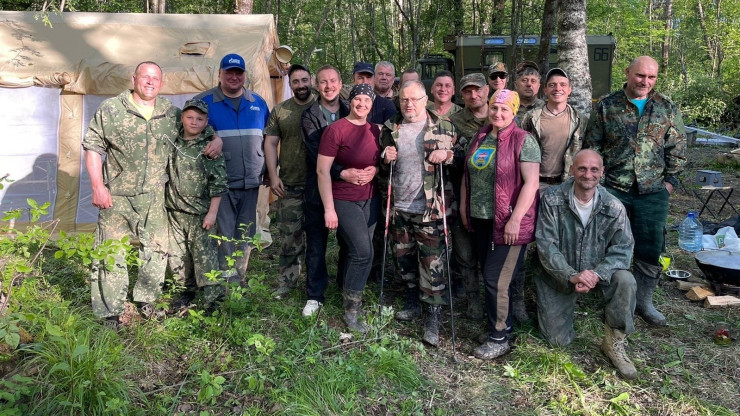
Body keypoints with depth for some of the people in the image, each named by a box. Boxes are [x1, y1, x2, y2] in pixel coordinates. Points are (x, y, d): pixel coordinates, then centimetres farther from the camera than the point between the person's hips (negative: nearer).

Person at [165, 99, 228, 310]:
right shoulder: (173, 143, 7)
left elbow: (218, 183, -9)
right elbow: (165, 174, 19)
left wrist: (212, 212, -12)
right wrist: (164, 204, 17)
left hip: (200, 213, -6)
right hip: (174, 211, 6)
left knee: (205, 257, -5)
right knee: (177, 256, 13)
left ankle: (213, 300, 1)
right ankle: (187, 292, 30)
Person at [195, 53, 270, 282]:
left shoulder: (258, 103, 13)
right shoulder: (203, 101, 0)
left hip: (251, 182, 4)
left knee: (245, 236, 11)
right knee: (224, 236, -5)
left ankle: (239, 279, 24)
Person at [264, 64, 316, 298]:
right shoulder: (280, 111, 5)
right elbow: (270, 143, 6)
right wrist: (273, 176, -3)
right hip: (289, 183, 1)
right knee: (289, 234, 4)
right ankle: (287, 280, 17)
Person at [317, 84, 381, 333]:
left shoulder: (375, 131, 7)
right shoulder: (336, 129, -12)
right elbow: (322, 170, -14)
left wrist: (376, 169, 2)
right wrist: (329, 208, -17)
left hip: (370, 200, 6)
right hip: (344, 200, -6)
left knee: (358, 252, 9)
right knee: (364, 252, -13)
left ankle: (350, 298, 27)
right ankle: (351, 311, 2)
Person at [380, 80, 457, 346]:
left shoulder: (443, 128, -1)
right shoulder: (390, 128, 8)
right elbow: (381, 163, 20)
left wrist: (447, 154, -15)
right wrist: (385, 158, -3)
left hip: (430, 208, -4)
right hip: (399, 206, 4)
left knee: (432, 261, -4)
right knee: (403, 256, 15)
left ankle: (434, 317, 6)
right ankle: (412, 302, 34)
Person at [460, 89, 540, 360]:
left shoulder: (523, 141, -11)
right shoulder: (480, 138, 10)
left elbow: (531, 182, -17)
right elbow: (468, 175, 17)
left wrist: (515, 220, -22)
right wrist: (463, 206, 14)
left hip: (507, 221, -7)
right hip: (481, 218, 7)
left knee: (496, 278, -6)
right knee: (488, 273, 15)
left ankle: (499, 338, 9)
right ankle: (498, 320, 32)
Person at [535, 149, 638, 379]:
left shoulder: (614, 207, -10)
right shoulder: (552, 199, -14)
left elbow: (623, 247, -12)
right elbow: (545, 244, -17)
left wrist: (597, 274, -30)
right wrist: (571, 276, -29)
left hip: (598, 272, 1)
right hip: (559, 275, -1)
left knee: (625, 280, -31)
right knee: (558, 340, -1)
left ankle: (614, 343, -10)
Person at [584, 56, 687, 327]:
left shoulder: (667, 109, 8)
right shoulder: (607, 107, 3)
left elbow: (677, 149, 10)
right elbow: (592, 146, 5)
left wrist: (671, 180, 2)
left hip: (653, 192, 1)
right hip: (613, 190, -1)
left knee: (651, 248, 4)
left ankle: (643, 301, 19)